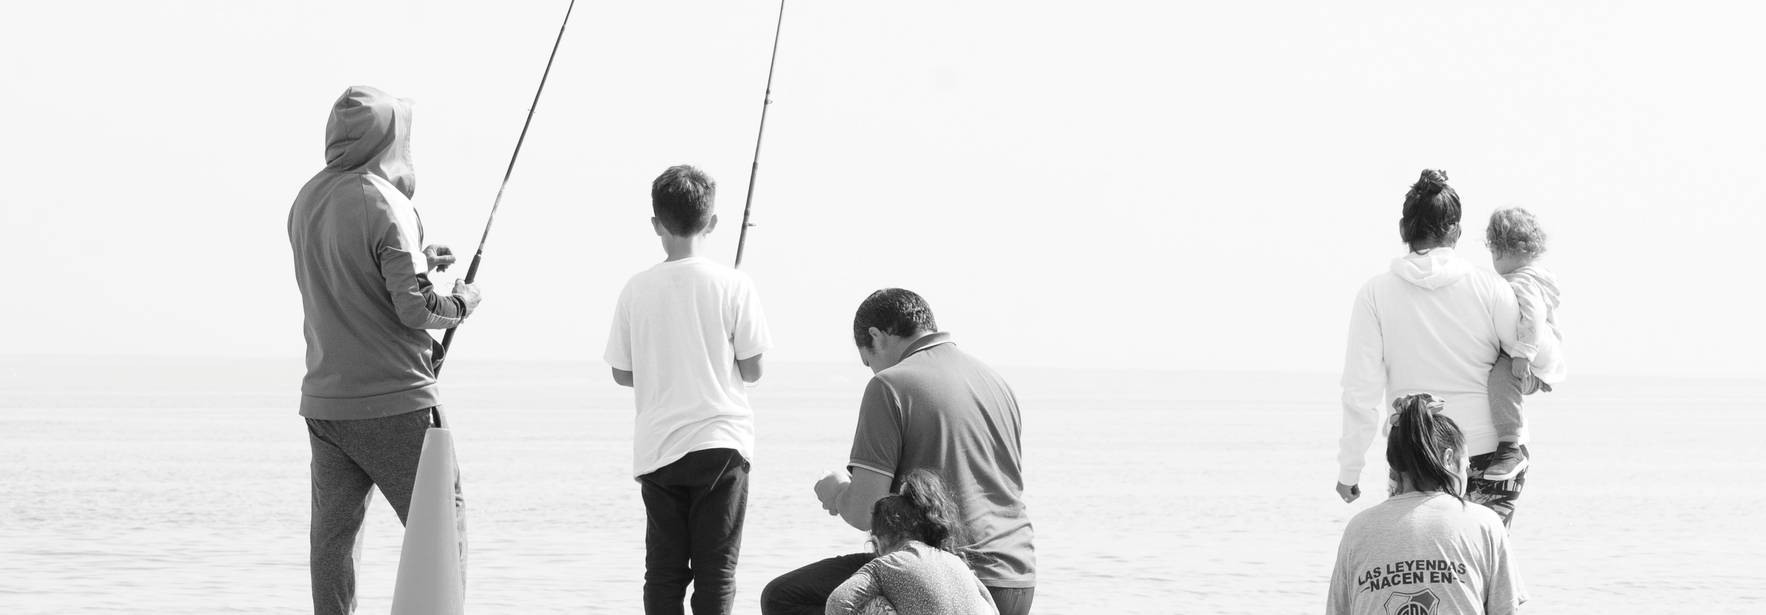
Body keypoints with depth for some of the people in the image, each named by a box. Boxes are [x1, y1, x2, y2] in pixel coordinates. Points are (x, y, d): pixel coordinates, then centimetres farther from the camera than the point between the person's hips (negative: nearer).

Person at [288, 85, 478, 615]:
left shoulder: (306, 202, 9)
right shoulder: (385, 205, -15)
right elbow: (414, 310, -18)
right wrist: (460, 304, 1)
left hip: (323, 404, 7)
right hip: (394, 401, -7)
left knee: (332, 535, 8)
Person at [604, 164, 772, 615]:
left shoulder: (637, 290, 0)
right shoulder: (733, 286, -5)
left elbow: (622, 373, 7)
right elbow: (752, 370, -2)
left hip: (657, 449, 2)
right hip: (720, 442, -2)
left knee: (663, 571, 6)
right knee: (716, 570, 0)